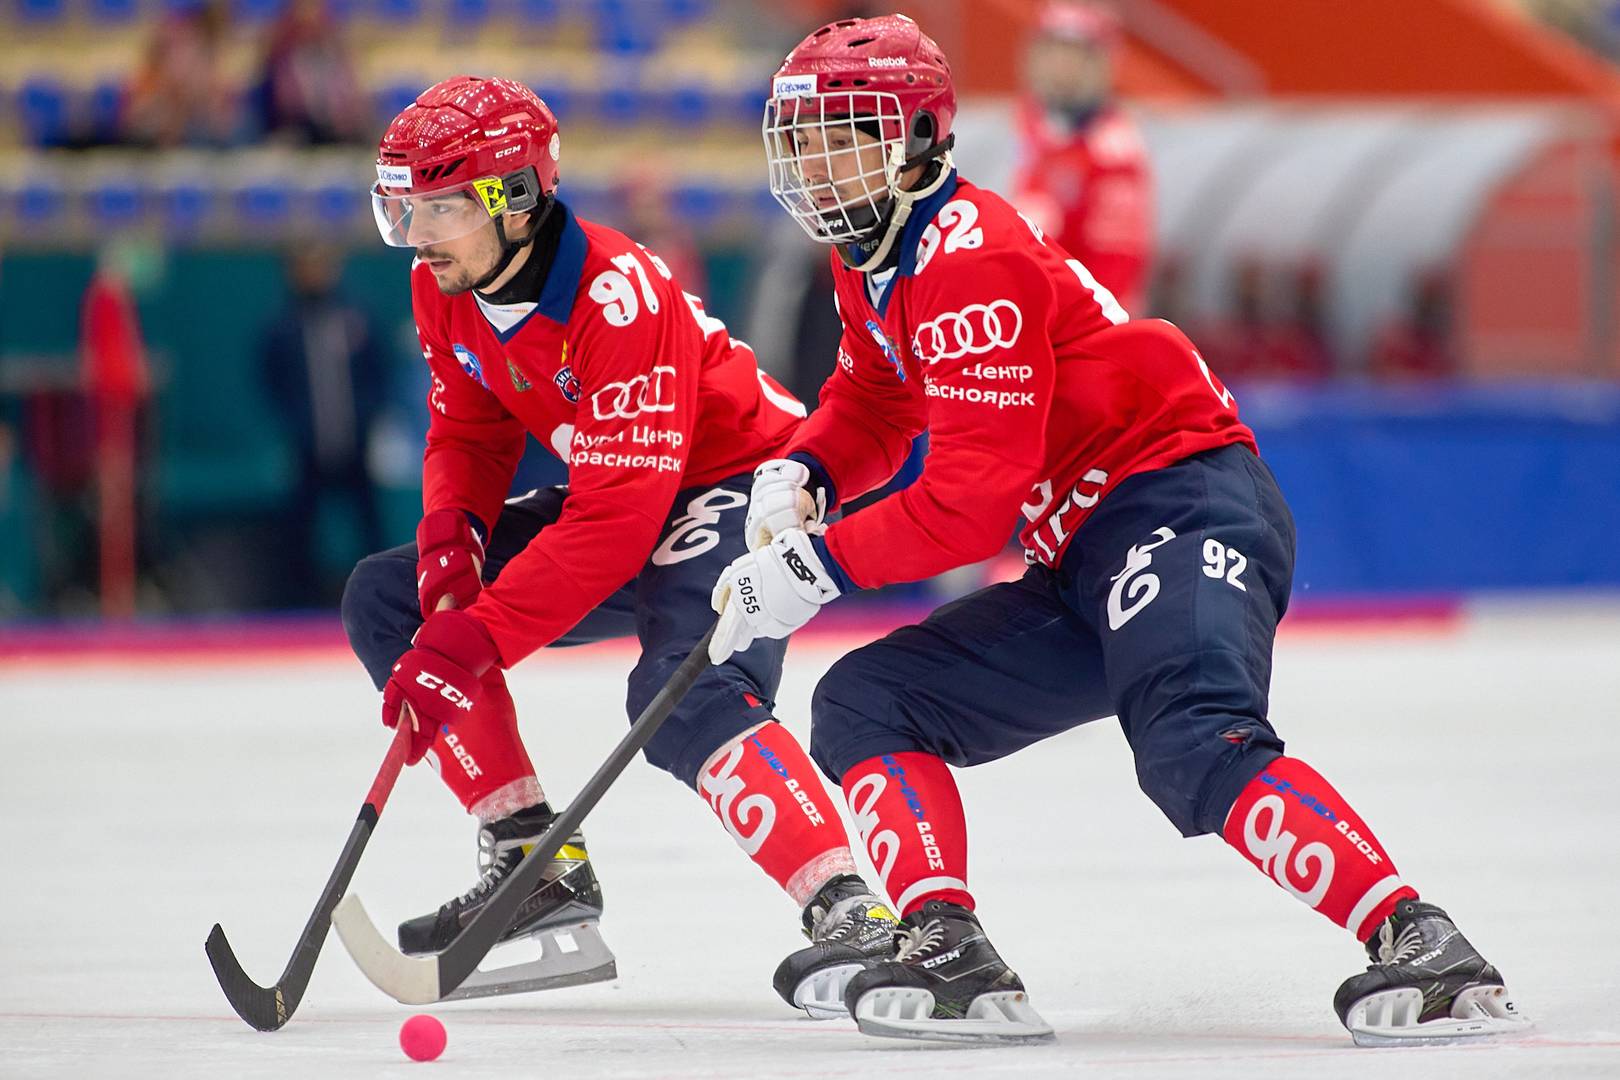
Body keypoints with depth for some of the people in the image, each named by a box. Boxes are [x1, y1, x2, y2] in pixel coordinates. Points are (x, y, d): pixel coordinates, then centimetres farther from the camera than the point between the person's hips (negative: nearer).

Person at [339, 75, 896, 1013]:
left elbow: (615, 524, -35)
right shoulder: (445, 289, -6)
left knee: (685, 696, -35)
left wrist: (474, 636, -37)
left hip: (737, 487, -9)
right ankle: (537, 866, 2)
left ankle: (850, 914, -40)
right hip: (614, 490, 10)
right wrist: (450, 531, -13)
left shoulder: (619, 296, -32)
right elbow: (471, 430, 10)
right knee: (389, 602, 2)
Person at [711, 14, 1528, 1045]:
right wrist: (800, 477, 8)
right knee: (862, 706, 5)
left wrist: (815, 568, -17)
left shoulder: (969, 260, -16)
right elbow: (872, 402, 30)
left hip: (1181, 504, -11)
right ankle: (950, 957, -9)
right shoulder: (875, 264, 14)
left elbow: (972, 498, -22)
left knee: (1194, 744, -34)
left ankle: (1423, 948, -40)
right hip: (1084, 567, 11)